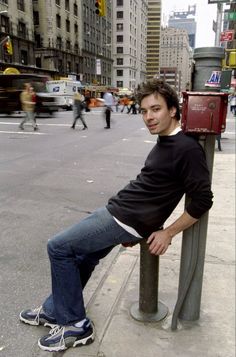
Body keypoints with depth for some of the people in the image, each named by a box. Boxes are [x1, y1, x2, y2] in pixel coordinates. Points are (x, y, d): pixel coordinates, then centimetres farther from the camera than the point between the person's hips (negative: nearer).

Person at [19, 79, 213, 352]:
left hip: (127, 220, -9)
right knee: (82, 257, 16)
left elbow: (202, 200, -18)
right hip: (115, 209, 9)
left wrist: (168, 232, -12)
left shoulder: (187, 149, -17)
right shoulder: (164, 143, 12)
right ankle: (54, 310, 37)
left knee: (58, 248, -4)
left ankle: (75, 325, 9)